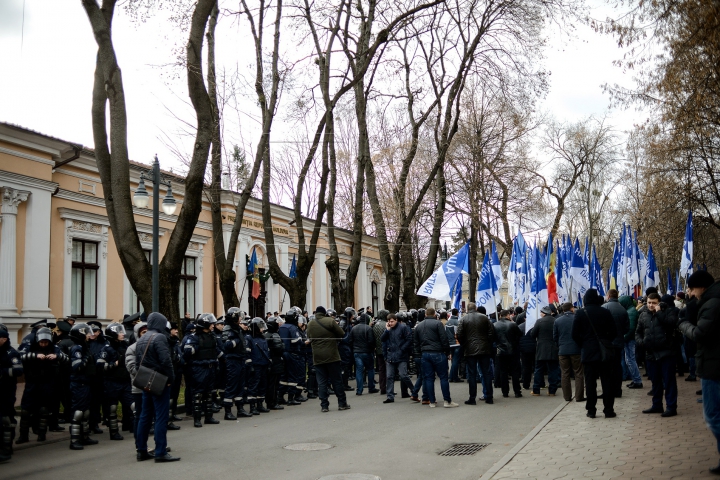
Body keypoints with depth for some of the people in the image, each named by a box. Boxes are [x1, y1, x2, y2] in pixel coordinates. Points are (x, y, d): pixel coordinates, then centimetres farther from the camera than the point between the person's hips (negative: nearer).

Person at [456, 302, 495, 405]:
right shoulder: (484, 318, 2)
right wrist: (489, 344, 11)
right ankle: (489, 397, 10)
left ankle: (472, 398, 4)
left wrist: (464, 346, 9)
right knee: (487, 373, 8)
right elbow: (491, 333, 0)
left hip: (470, 350, -1)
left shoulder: (464, 319, -3)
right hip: (484, 350, 2)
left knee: (472, 374, 3)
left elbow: (459, 335, -6)